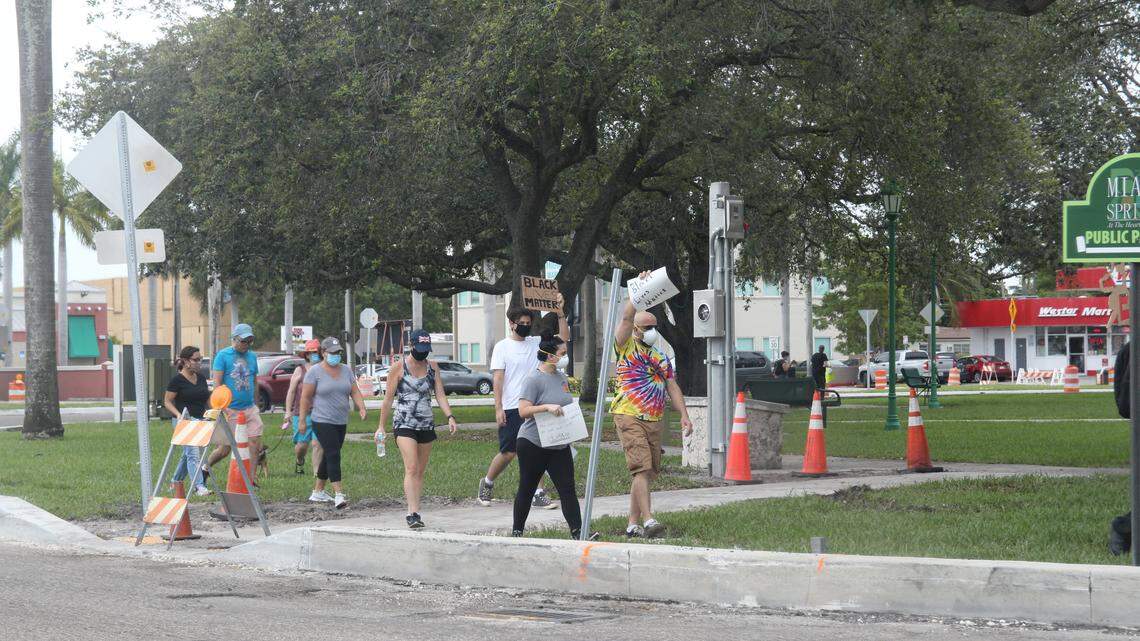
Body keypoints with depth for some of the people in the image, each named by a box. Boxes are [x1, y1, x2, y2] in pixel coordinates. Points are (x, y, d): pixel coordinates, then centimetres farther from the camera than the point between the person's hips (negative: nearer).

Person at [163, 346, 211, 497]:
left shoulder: (201, 379, 12)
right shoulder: (177, 380, -8)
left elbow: (208, 398, 20)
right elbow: (167, 401, -6)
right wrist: (178, 414, -22)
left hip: (199, 420, 7)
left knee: (187, 454, 14)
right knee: (193, 453, -14)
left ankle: (175, 482, 28)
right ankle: (199, 486, -18)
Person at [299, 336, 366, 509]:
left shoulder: (346, 370, 10)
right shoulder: (315, 372, -6)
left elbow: (355, 391, 7)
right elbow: (305, 397, -5)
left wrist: (361, 407, -11)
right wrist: (302, 419, -7)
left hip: (341, 423, 6)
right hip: (323, 422, -6)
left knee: (328, 456, 13)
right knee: (333, 455, -16)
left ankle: (317, 492, 25)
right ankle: (339, 494, -22)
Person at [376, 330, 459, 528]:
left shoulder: (432, 367, 9)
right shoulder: (399, 367, -3)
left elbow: (440, 395, 5)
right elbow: (388, 398, 0)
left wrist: (449, 417, -11)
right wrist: (381, 427, 0)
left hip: (426, 424, 5)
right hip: (404, 424, -5)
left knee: (420, 471, 7)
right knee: (411, 468, -18)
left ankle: (413, 512, 14)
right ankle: (413, 513, -24)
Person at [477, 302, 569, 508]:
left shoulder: (536, 343, 10)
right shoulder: (502, 347, -1)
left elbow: (563, 337, 3)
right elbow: (498, 378, -5)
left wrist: (560, 313, -9)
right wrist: (498, 408, -12)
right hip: (511, 409, -3)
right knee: (508, 452, 1)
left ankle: (538, 493, 1)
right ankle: (487, 483, 23)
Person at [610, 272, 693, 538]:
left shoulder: (661, 358, 20)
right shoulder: (626, 347, 2)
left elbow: (672, 387, 18)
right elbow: (627, 317, -12)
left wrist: (684, 414, 7)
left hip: (654, 421, 7)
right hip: (629, 416, -7)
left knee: (647, 473, 7)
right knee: (641, 468, -17)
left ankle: (633, 523, 12)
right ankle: (648, 520, -25)